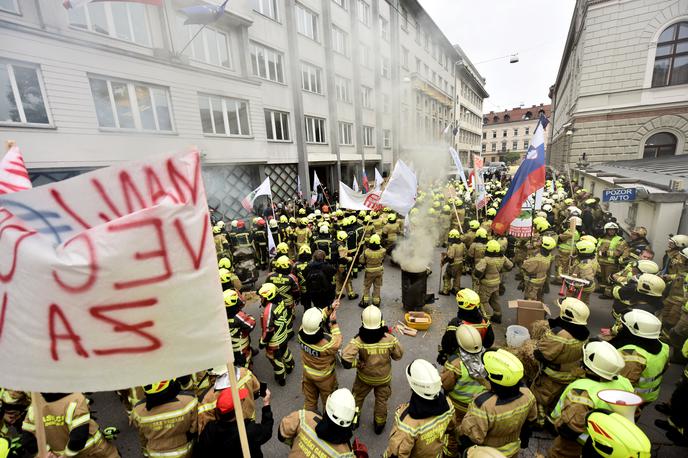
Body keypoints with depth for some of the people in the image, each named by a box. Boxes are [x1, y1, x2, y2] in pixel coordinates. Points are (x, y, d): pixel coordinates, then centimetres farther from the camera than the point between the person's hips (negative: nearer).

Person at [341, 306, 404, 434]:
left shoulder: (359, 340, -32)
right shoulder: (390, 339, -28)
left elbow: (346, 360, -37)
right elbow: (398, 356, -11)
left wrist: (358, 363, -19)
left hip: (364, 377, 0)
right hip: (384, 377, 1)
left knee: (357, 397, 28)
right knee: (381, 401, 28)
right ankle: (379, 425, 48)